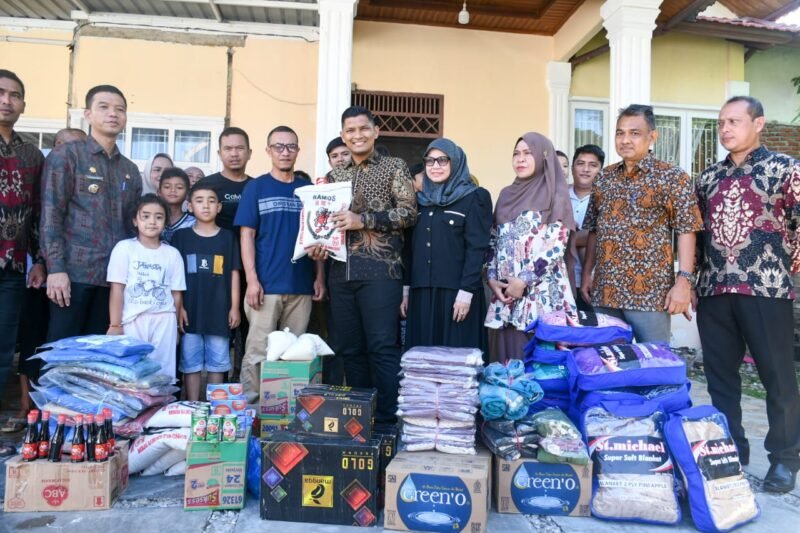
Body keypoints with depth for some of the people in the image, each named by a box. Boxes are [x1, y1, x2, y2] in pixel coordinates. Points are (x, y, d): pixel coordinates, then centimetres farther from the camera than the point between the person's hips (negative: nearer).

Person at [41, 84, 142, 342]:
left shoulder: (130, 170, 17)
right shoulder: (65, 155, 2)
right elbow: (51, 215, -6)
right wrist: (55, 268, -14)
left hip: (115, 275, 5)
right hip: (74, 272, -5)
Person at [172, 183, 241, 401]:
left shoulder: (228, 237, 5)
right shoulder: (181, 236, 4)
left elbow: (234, 274, 5)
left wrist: (234, 307, 0)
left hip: (219, 311, 1)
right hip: (191, 311, 0)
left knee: (217, 362, 8)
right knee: (190, 363, 6)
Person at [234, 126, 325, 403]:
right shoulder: (256, 187, 5)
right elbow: (247, 235, 0)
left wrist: (320, 277, 4)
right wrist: (252, 279, -9)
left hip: (302, 285, 3)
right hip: (266, 285, -2)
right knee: (258, 350, -2)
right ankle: (249, 401, 9)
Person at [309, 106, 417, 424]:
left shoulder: (394, 167, 6)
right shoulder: (335, 175, 20)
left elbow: (409, 213, -4)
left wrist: (363, 220, -14)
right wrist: (319, 243, 2)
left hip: (380, 269, -5)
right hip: (341, 271, 5)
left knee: (382, 347, -6)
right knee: (348, 348, 7)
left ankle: (387, 419, 3)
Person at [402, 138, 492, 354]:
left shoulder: (474, 198, -1)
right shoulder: (420, 199, 15)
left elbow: (476, 249, -9)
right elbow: (410, 247, 15)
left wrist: (466, 292, -16)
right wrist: (405, 289, 10)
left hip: (456, 293, -5)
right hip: (421, 293, 5)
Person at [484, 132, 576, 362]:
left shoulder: (556, 195, 1)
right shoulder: (507, 195, 16)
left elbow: (556, 245, -8)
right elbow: (494, 241, 15)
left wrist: (524, 281, -11)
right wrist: (492, 278, 1)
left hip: (541, 291, -5)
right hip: (505, 289, 5)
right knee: (506, 358, 4)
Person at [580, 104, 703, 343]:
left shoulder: (672, 177, -2)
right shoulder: (603, 178, 12)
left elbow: (686, 231, -7)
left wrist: (684, 281, -16)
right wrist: (587, 274, 11)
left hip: (650, 292, -5)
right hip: (605, 290, 5)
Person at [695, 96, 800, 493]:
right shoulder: (709, 177, 14)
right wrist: (698, 274, 11)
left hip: (766, 288, -4)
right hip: (714, 289, 5)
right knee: (719, 375, 10)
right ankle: (730, 451, 24)